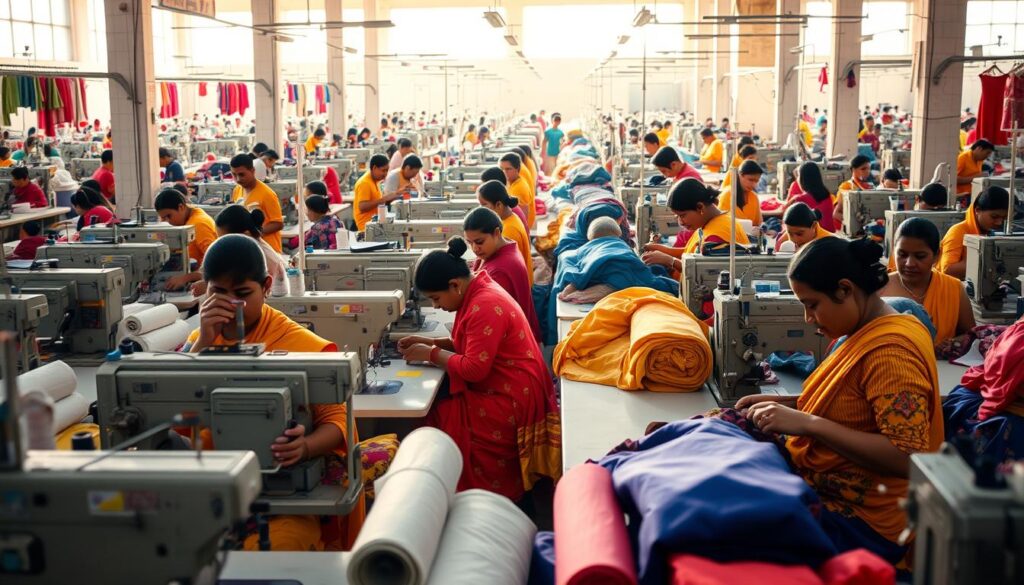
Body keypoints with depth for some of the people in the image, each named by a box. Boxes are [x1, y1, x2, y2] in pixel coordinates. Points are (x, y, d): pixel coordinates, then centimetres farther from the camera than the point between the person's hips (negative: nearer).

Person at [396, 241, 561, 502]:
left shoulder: (485, 306, -22)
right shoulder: (477, 291, 8)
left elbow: (474, 369, -25)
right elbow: (469, 344, 20)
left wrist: (430, 354, -12)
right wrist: (429, 342, 8)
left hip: (510, 401, -10)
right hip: (499, 389, 10)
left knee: (436, 419, -13)